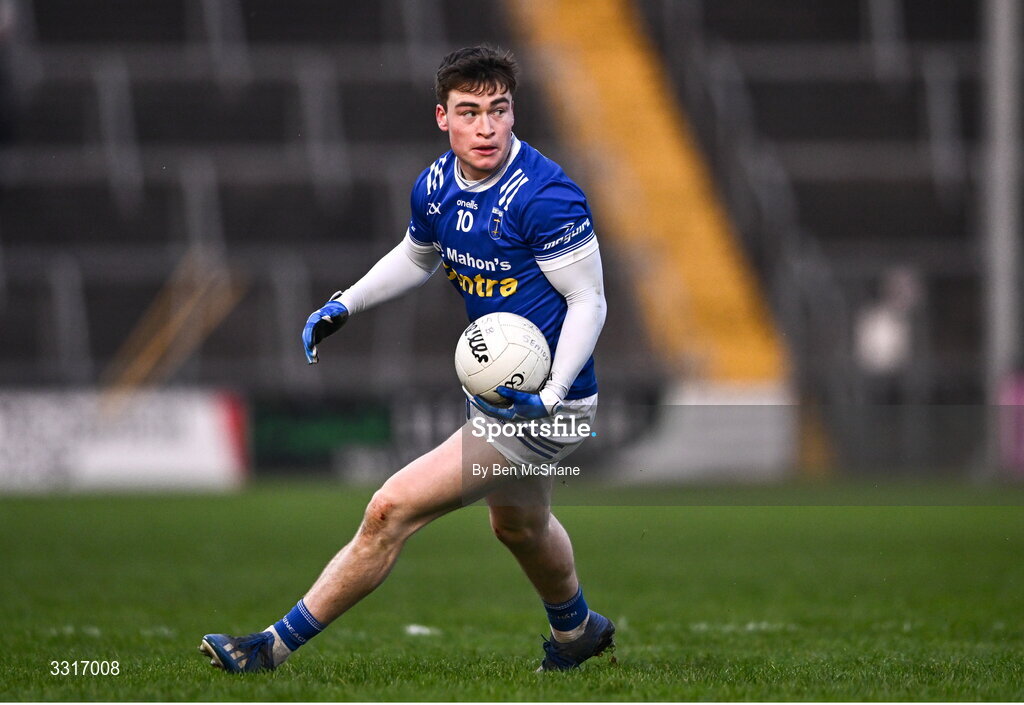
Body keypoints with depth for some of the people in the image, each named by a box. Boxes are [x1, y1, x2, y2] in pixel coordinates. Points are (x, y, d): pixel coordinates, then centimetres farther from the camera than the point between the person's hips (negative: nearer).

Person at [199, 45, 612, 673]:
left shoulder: (547, 196, -25)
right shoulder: (434, 187, -1)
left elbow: (588, 300, -19)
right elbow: (415, 258, 21)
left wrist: (551, 395, -29)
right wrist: (344, 305, 9)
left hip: (543, 408, -9)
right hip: (496, 387, 9)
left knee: (392, 510, -13)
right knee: (518, 524, 33)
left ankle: (275, 647, -2)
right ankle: (579, 631, 61)